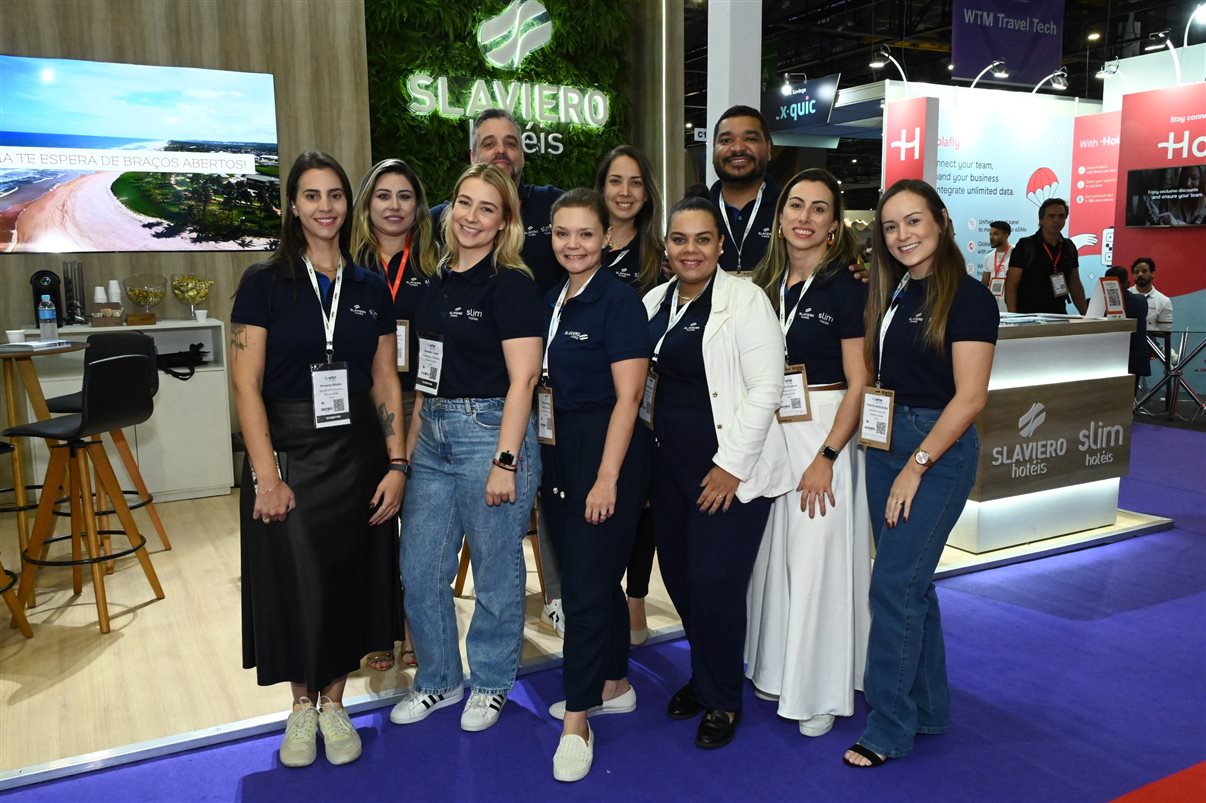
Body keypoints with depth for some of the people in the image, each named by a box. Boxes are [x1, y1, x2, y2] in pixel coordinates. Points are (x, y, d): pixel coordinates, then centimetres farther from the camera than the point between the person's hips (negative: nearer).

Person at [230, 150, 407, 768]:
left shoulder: (370, 288, 6)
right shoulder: (264, 283, -3)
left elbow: (386, 383, 6)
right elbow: (246, 385, -8)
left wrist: (397, 465, -2)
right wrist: (266, 476, -15)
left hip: (357, 457, 3)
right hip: (288, 455, -2)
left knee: (351, 580, 8)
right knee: (294, 583, 4)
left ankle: (333, 701, 28)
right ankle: (301, 704, 27)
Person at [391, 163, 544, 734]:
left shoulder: (512, 285, -8)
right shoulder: (437, 283, 13)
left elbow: (522, 379, -14)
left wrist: (505, 462, -18)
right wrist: (408, 448, 14)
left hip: (491, 433, -7)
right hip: (433, 436, 7)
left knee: (496, 573, 7)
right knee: (419, 571, 11)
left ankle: (490, 684, 28)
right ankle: (440, 679, 31)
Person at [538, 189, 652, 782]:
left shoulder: (618, 300, -11)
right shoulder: (553, 300, 11)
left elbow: (627, 396, -15)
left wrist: (607, 477, -19)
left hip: (607, 453, -7)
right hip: (559, 453, 8)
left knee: (586, 587, -4)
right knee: (594, 577, 17)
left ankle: (577, 723, 8)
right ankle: (615, 686, 34)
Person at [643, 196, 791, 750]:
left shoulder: (744, 300, -10)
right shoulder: (654, 303, 9)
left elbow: (765, 388, -14)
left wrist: (732, 465, -16)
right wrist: (647, 450, 12)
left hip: (729, 470, -6)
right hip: (670, 465, 6)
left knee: (714, 583, -3)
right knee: (678, 576, 13)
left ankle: (722, 701, 20)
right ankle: (705, 676, 37)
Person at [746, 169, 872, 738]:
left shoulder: (845, 286, -9)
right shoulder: (767, 282, 8)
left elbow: (858, 384, -11)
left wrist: (826, 458, -17)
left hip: (824, 432, -6)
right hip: (767, 431, 6)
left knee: (817, 560, 0)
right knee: (771, 554, 13)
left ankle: (821, 691, 18)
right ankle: (777, 670, 31)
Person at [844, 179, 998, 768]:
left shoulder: (967, 297, -10)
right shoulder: (890, 293, 11)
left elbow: (969, 397, -15)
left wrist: (916, 466, -17)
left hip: (939, 449, -7)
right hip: (885, 443, 7)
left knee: (894, 584, -7)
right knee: (912, 581, 14)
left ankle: (889, 729, 7)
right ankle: (928, 709, 28)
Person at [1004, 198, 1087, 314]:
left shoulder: (1069, 247, 8)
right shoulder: (1025, 246, -6)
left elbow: (1075, 284, 15)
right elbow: (1011, 285, -9)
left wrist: (1085, 315, 8)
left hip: (1059, 314, 4)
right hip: (1028, 315, -4)